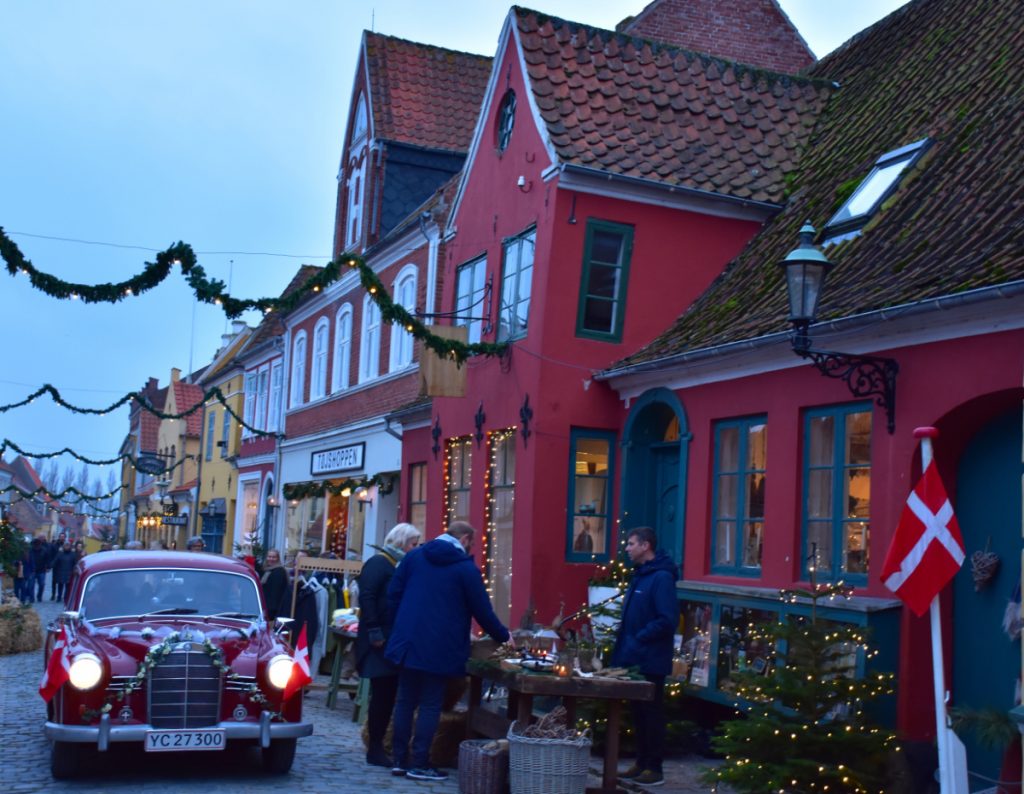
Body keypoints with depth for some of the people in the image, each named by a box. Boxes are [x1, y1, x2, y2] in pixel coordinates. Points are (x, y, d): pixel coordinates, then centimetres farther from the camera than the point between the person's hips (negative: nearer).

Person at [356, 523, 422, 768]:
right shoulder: (378, 564, -8)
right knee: (382, 694, -4)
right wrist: (374, 633, -20)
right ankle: (375, 750, 3)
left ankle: (377, 746, 14)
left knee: (389, 695, 8)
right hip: (381, 642, -8)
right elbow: (366, 598, -16)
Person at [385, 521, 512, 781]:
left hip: (407, 641, 5)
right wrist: (504, 636, 12)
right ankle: (420, 764, 3)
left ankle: (399, 759, 15)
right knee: (430, 704, 2)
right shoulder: (466, 568, -6)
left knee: (405, 700, 11)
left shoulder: (414, 556, 8)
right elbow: (482, 611, -3)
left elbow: (393, 593, 9)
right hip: (439, 647, -5)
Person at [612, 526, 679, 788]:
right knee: (639, 712, 14)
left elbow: (667, 621, -23)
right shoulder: (639, 575, 12)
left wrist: (638, 639, -20)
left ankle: (654, 768, 9)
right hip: (635, 659, 9)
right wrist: (624, 638, 8)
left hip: (651, 661, -9)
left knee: (652, 713, 0)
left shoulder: (661, 578, -17)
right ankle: (642, 762, 23)